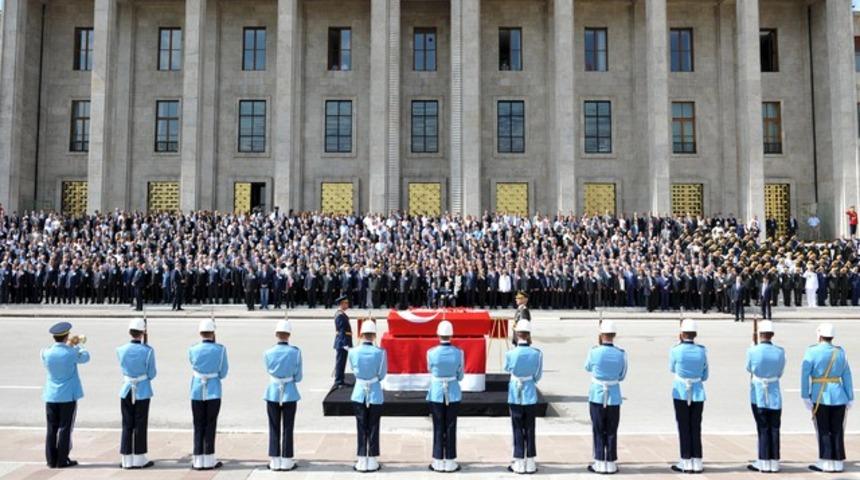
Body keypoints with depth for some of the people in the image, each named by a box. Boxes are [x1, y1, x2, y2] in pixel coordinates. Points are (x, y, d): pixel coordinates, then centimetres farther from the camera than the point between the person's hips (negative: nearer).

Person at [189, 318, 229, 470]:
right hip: (213, 392, -2)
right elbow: (223, 373, -3)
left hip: (197, 392, 2)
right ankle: (209, 460, 10)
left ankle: (198, 460, 12)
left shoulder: (193, 350, -3)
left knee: (198, 426, 9)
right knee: (210, 426, 6)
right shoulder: (220, 349, -8)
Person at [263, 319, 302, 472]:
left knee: (274, 429, 10)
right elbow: (298, 377, -5)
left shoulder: (268, 353, -6)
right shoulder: (295, 352, -11)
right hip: (289, 394, -1)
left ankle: (275, 462, 15)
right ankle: (286, 462, 12)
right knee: (287, 429, 7)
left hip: (273, 393, 1)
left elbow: (269, 371, 10)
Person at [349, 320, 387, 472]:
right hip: (375, 394, -1)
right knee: (373, 429, 10)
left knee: (361, 428, 11)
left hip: (359, 394, 1)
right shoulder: (380, 352, -14)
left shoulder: (353, 352, -8)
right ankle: (372, 462, 15)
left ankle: (362, 461, 16)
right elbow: (382, 375, -4)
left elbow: (354, 371, 6)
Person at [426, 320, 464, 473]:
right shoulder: (458, 353, -9)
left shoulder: (431, 352, -11)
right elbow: (460, 376, -1)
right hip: (453, 394, 0)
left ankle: (438, 462, 15)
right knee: (451, 428, 8)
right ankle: (450, 462, 14)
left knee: (438, 429, 9)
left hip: (436, 394, 0)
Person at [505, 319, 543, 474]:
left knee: (518, 429, 9)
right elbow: (537, 376, -1)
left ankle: (519, 464, 14)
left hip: (515, 395, -1)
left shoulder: (510, 353, -14)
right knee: (530, 429, 11)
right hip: (530, 395, 1)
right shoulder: (537, 353, -11)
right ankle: (530, 463, 17)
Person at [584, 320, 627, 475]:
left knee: (598, 432, 9)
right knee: (611, 432, 10)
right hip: (614, 398, 1)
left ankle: (600, 464, 13)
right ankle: (611, 464, 16)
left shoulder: (594, 352, -13)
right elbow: (622, 376, 3)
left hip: (597, 397, -1)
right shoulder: (621, 354, -8)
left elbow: (588, 368, 8)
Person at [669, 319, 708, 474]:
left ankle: (686, 462, 8)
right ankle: (697, 462, 12)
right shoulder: (702, 351, -3)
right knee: (696, 428, 10)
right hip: (698, 394, 3)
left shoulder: (676, 350, -11)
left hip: (681, 394, -2)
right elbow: (705, 376, 4)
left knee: (684, 428, 5)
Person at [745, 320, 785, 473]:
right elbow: (780, 373, 6)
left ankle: (764, 463, 9)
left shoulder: (752, 351, -12)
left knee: (763, 429, 5)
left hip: (758, 395, -2)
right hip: (775, 395, 2)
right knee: (774, 429, 9)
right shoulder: (780, 351, -6)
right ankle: (774, 462, 14)